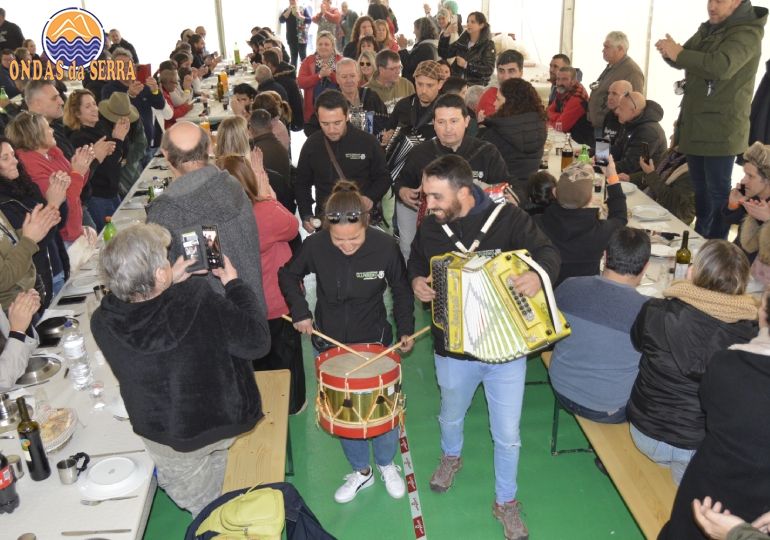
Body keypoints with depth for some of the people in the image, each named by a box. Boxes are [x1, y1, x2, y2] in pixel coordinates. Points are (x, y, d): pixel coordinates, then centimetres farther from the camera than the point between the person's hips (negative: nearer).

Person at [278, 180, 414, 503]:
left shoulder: (385, 246, -21)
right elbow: (288, 276, 1)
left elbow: (401, 291, -3)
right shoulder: (315, 246, -19)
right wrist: (300, 312, -10)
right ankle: (361, 471, 38)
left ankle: (386, 465, 41)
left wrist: (406, 330, -7)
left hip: (376, 343, -1)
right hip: (329, 344, 1)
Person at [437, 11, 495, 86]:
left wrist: (466, 65, -16)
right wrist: (445, 35, -4)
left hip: (476, 87, -4)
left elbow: (489, 70, -11)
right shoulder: (462, 41, 14)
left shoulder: (488, 44, 0)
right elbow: (444, 54, 9)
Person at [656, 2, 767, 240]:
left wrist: (678, 54, -24)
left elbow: (722, 65, -31)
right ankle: (700, 237, 29)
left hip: (721, 128, -8)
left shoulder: (747, 33, -14)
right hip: (695, 124, 8)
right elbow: (685, 58, 12)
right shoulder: (707, 29, 12)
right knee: (699, 186, 17)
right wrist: (670, 52, -12)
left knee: (718, 190, -2)